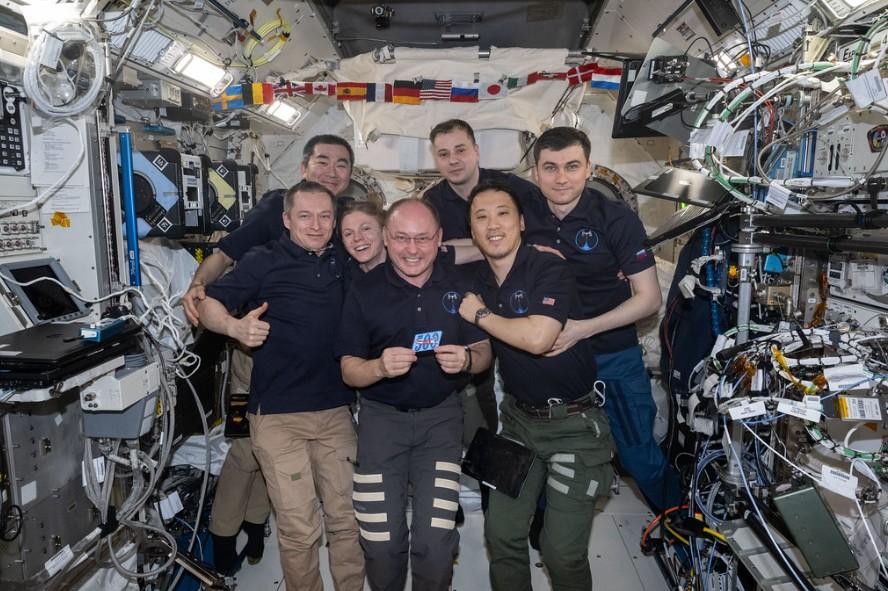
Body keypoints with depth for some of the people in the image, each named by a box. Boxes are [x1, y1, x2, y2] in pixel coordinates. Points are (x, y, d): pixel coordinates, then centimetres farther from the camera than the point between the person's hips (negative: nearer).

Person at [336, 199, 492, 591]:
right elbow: (349, 371, -3)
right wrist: (379, 367, -24)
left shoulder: (460, 285, 0)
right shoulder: (364, 291, -4)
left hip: (441, 415, 1)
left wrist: (467, 360, -18)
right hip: (381, 417, 0)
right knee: (382, 544, 3)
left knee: (436, 542, -5)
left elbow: (484, 352, 5)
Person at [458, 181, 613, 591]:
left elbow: (537, 337, -31)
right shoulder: (478, 282, 3)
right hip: (519, 418, 6)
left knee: (563, 551, -1)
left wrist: (480, 315, -17)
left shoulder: (549, 268, -16)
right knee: (502, 534, 8)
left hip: (573, 422, -5)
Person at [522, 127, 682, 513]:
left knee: (639, 454, 7)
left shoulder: (616, 219, -14)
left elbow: (649, 298, -14)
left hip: (613, 355, -3)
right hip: (549, 355, 3)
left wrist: (583, 329, -25)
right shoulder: (526, 214, -5)